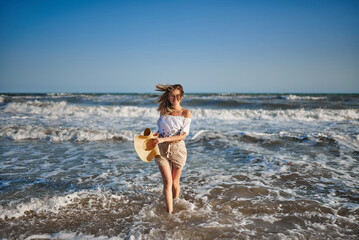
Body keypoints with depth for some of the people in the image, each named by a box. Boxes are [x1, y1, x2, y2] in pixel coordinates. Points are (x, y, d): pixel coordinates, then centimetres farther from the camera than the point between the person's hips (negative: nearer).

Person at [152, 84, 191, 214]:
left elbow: (182, 135, -11)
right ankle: (170, 212, -1)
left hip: (177, 149, -1)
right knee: (167, 182, -7)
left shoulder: (186, 113, -4)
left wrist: (163, 139, -20)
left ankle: (176, 206, 34)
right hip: (162, 149, 1)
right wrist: (154, 136, -5)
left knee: (175, 183, 10)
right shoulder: (163, 111, 4)